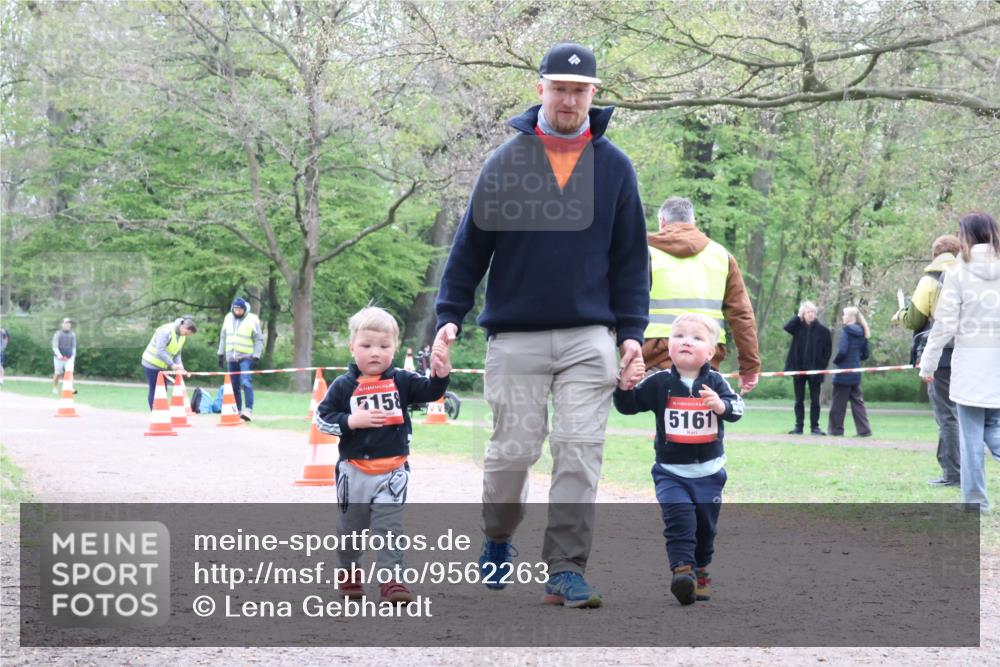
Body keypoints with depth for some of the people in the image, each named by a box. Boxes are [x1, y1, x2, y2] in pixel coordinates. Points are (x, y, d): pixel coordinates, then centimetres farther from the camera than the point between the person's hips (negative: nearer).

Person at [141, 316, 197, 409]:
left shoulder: (182, 337, 2)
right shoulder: (166, 331, -24)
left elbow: (177, 354, 6)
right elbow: (160, 351, -30)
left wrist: (180, 368, -10)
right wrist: (172, 364, -30)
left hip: (162, 366, 8)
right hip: (152, 363, -8)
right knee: (154, 391, -5)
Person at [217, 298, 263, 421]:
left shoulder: (252, 320, -5)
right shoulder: (228, 318, 9)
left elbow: (259, 340, -3)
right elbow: (223, 337, 17)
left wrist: (256, 357, -9)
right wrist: (221, 354, 14)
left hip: (246, 357, -5)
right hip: (231, 358, 5)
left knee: (246, 383, -18)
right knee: (234, 386, 7)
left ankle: (249, 410, -22)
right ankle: (238, 410, 15)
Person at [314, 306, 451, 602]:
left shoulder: (401, 381, 0)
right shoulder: (344, 386, -4)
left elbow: (430, 391, -5)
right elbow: (322, 418, -3)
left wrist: (442, 374, -24)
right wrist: (351, 421, -18)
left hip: (392, 470, -1)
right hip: (353, 470, 1)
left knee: (389, 526, -5)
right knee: (351, 525, 15)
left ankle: (391, 579, -7)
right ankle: (350, 574, 34)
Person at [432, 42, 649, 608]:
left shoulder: (614, 166, 6)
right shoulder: (507, 162, 3)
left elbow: (631, 258, 10)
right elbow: (472, 244, 6)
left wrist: (632, 332, 2)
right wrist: (450, 316, -1)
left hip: (589, 337, 1)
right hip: (516, 336, -1)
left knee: (581, 452, -6)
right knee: (514, 450, 2)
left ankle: (567, 571, -2)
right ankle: (498, 539, 28)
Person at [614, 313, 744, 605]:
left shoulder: (715, 382, -4)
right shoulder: (659, 383, -5)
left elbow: (737, 408, -14)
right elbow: (628, 406, -2)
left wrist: (721, 405, -35)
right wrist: (624, 385, -22)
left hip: (709, 472, 2)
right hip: (671, 472, -2)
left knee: (705, 526, 13)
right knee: (679, 519, -20)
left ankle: (700, 573, 31)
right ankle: (683, 570, -27)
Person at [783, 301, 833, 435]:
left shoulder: (823, 331, -3)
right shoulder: (798, 327, 4)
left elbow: (828, 351, 0)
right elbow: (787, 327, -17)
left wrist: (822, 366, -7)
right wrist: (798, 316, -12)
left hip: (814, 370, -2)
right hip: (798, 369, 2)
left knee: (815, 400, 2)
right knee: (799, 400, 7)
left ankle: (814, 427, 7)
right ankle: (799, 426, 11)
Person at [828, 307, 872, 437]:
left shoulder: (846, 332, -13)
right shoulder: (862, 333, 9)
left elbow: (842, 351, -21)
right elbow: (865, 354, 12)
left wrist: (836, 360, -4)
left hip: (844, 373, -7)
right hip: (856, 373, 7)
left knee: (838, 402, 3)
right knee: (857, 401, 9)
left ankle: (836, 429, 8)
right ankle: (864, 430, 4)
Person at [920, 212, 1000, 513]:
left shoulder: (958, 272, -5)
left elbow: (945, 324, -5)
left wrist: (927, 363, 3)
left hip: (971, 359, -2)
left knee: (971, 432, 4)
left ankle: (974, 499, 5)